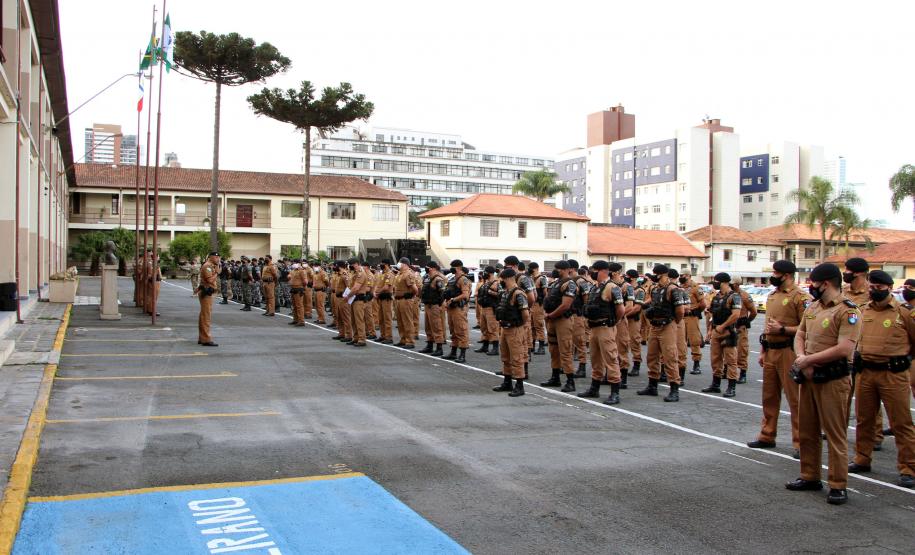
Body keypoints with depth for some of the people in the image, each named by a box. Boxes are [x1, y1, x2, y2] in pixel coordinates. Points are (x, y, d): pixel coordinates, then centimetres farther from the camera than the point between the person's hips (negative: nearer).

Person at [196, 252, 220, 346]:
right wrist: (217, 272, -14)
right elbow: (210, 279, -25)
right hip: (206, 293, -11)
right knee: (206, 316, -11)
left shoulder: (211, 266, 19)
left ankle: (201, 338, 21)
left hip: (206, 292, 11)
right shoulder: (207, 266, -14)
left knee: (203, 315, 14)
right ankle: (206, 339, -12)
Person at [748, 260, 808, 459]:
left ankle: (800, 443, 3)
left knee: (795, 398, -3)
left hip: (788, 352, -8)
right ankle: (767, 436, 25)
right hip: (770, 352, 8)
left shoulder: (799, 297, -11)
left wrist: (782, 329, -19)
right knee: (769, 396, 14)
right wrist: (763, 351, 18)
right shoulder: (772, 296, 15)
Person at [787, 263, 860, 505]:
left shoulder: (848, 311, -15)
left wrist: (809, 359, -17)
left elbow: (844, 349, -24)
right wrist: (801, 358, -4)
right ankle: (810, 477, 28)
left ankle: (838, 486, 6)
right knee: (807, 430, 16)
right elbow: (800, 335, 17)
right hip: (808, 376, 9)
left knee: (835, 434, -2)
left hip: (833, 380, -8)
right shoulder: (813, 307, 11)